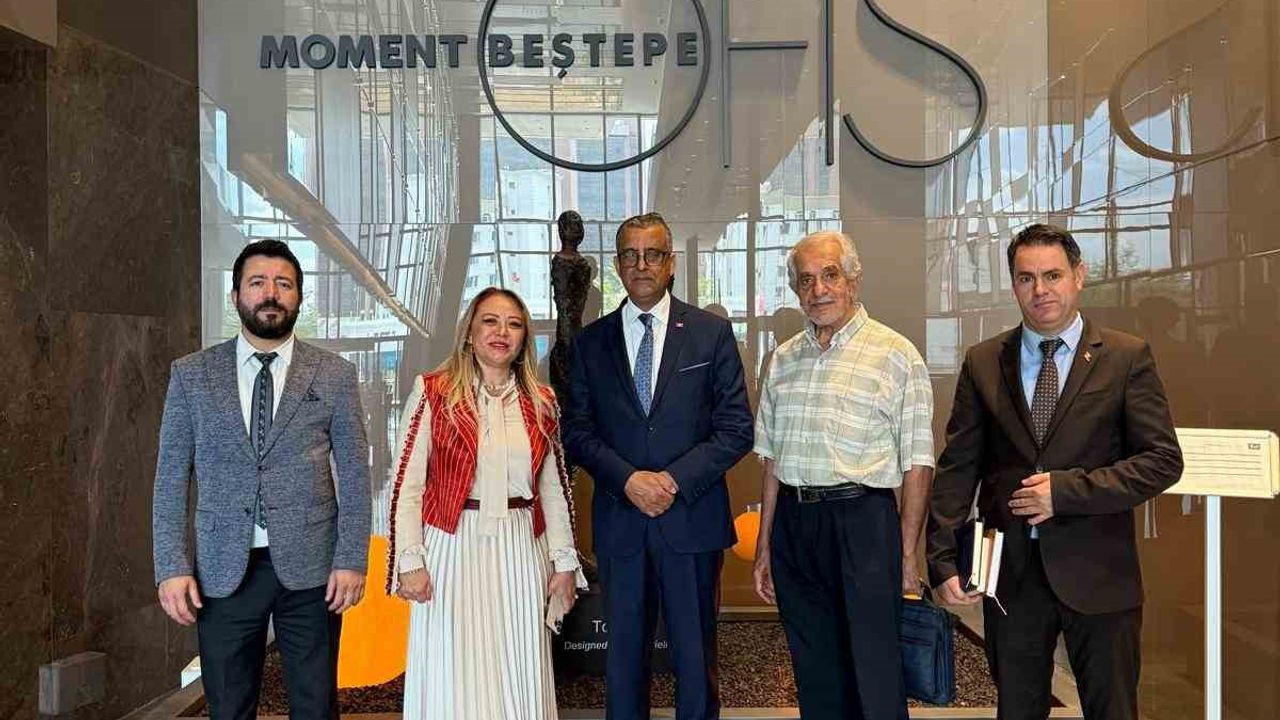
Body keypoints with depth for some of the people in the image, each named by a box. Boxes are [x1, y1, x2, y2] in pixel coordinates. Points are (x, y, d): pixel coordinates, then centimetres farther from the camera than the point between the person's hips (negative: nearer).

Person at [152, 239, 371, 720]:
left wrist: (352, 560, -6)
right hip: (223, 571, 1)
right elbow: (171, 479, 4)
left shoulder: (335, 375, 0)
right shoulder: (191, 375, 4)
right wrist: (172, 567, -3)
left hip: (309, 568, -1)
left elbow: (354, 477, 0)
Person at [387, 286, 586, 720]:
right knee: (454, 683, 5)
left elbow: (554, 488, 11)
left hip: (521, 553, 3)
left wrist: (565, 562, 8)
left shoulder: (541, 402, 8)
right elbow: (407, 482, -4)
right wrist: (409, 561, -9)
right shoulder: (432, 392, -2)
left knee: (519, 680, 10)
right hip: (453, 547, -3)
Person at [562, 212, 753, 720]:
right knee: (623, 654, 10)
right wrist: (628, 479, -12)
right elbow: (577, 431, 4)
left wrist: (675, 480, -11)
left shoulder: (711, 333, 2)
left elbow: (736, 428, -1)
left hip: (692, 519, -1)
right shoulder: (590, 342, 7)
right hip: (620, 522, 2)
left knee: (695, 655, 8)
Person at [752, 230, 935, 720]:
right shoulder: (783, 359, 12)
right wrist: (764, 545, 14)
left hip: (863, 520, -5)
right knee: (814, 676, 14)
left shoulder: (895, 354, -3)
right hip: (792, 520, 5)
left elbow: (917, 463, -4)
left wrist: (908, 551, -9)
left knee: (875, 677, 1)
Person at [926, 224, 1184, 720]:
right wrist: (943, 559, -6)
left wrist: (1066, 489, -15)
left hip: (1097, 573, -1)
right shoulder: (982, 363, 3)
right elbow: (957, 469, 1)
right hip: (1010, 572, 2)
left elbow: (1163, 460, -5)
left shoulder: (1127, 357, -2)